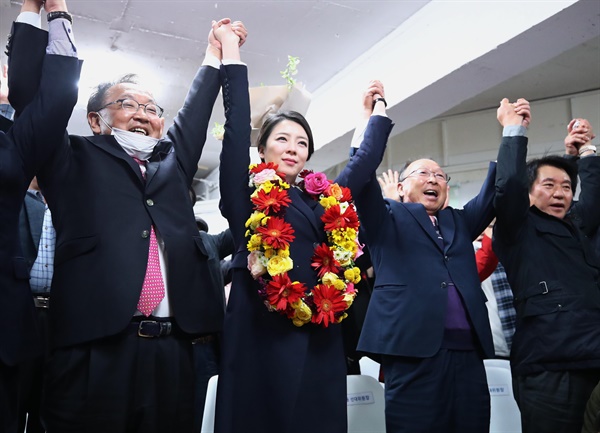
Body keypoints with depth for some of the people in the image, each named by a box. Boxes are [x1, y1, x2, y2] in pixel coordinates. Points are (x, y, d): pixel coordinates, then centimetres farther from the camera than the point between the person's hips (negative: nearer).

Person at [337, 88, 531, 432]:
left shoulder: (460, 222, 24)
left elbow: (497, 190, 18)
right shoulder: (388, 218, 11)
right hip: (414, 351, -4)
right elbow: (360, 176, -3)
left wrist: (512, 131, 13)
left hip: (468, 353, 5)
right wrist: (378, 116, -2)